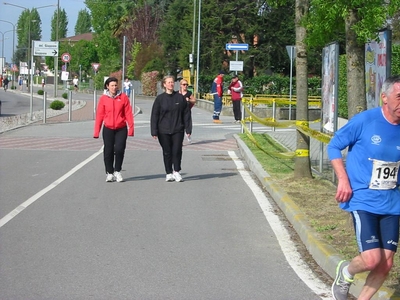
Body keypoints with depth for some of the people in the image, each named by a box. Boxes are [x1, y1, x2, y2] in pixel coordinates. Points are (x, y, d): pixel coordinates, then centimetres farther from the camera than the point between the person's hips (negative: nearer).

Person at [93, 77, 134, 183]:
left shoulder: (123, 97, 1)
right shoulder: (103, 98, 2)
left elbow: (128, 113, 1)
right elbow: (99, 115, 3)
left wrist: (131, 128, -6)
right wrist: (96, 132, 1)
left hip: (121, 129, -1)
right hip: (108, 129, 1)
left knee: (119, 149, -11)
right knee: (108, 152, 3)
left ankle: (117, 171, 7)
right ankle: (109, 173, 16)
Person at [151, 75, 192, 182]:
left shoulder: (180, 98, 3)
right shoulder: (160, 99, 0)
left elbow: (186, 114, 6)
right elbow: (154, 116, 1)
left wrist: (188, 129, 2)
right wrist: (154, 131, -5)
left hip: (178, 130, 0)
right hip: (164, 131, 0)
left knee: (177, 151, -5)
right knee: (167, 152, 6)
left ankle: (176, 171, 9)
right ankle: (169, 173, 16)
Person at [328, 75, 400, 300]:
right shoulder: (364, 121, -13)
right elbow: (334, 147, -2)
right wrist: (343, 180, -11)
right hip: (363, 200, -5)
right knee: (372, 260, -15)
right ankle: (346, 272, 19)